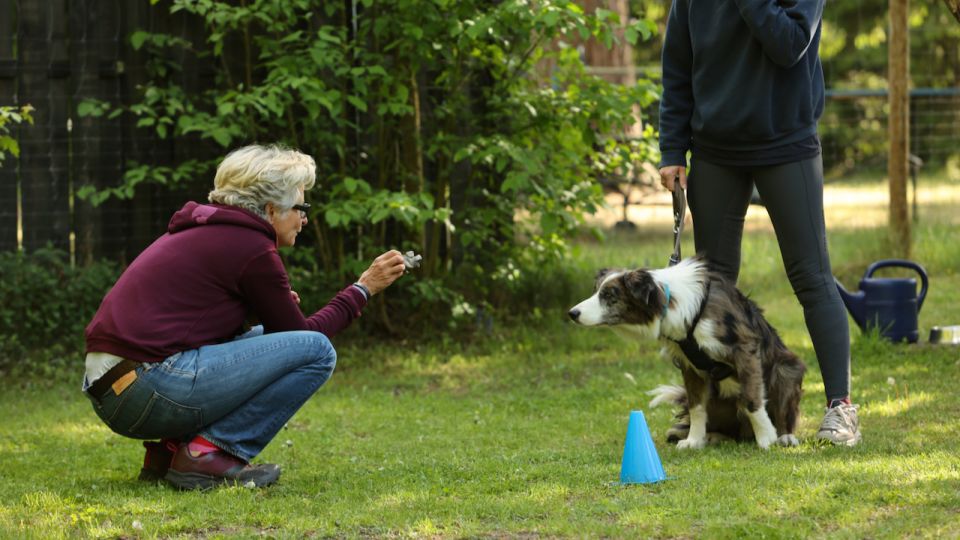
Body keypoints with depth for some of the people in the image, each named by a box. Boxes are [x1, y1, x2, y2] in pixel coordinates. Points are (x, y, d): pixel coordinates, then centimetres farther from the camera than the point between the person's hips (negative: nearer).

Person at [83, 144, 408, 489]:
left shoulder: (200, 232, 21)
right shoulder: (251, 248, -6)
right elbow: (301, 333, 3)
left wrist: (278, 304, 18)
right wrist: (363, 289, 12)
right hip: (151, 390, -9)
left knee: (264, 339, 28)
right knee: (316, 351, -7)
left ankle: (172, 449, 13)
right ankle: (208, 452, -8)